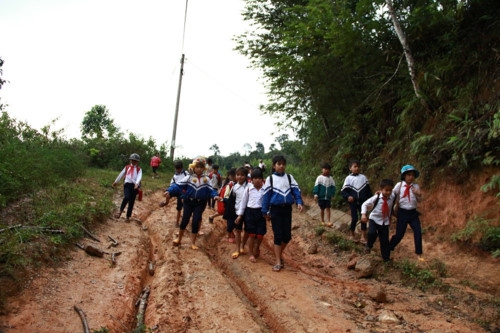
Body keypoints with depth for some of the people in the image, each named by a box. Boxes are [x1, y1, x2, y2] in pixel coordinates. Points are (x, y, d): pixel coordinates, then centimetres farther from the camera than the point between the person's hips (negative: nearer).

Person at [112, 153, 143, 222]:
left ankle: (128, 217, 13)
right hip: (127, 184, 0)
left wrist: (137, 184, -30)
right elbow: (121, 174, 21)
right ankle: (120, 211, -12)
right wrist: (116, 182, 28)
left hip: (134, 186, 0)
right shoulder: (127, 167, 13)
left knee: (131, 202, 3)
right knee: (126, 197, -25)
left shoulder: (139, 169, 5)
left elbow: (139, 177, -12)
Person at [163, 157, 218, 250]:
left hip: (200, 203, 0)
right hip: (188, 202, 0)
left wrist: (215, 195, -27)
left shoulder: (206, 179, -2)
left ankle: (193, 243, 13)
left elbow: (210, 190, -6)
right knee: (185, 220, 3)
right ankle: (179, 239, 25)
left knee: (195, 221, 0)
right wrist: (169, 191, -25)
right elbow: (178, 185, -12)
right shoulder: (189, 177, -6)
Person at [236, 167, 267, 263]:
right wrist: (240, 214, 7)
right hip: (250, 211, 0)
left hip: (261, 212, 0)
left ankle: (257, 248, 34)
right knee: (251, 234, 2)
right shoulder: (248, 189, -1)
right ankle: (252, 254, 15)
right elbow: (243, 201, 7)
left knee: (260, 234, 2)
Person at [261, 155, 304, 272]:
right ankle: (278, 262, 6)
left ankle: (280, 253, 32)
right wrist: (265, 211, -1)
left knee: (287, 235, 5)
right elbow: (266, 195, 1)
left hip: (287, 208, 2)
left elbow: (296, 190, -1)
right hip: (275, 209, -2)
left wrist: (299, 202, -19)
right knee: (278, 235, -1)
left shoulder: (290, 177, 5)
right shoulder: (270, 179, 0)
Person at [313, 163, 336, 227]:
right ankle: (322, 221, 19)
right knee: (322, 209, 8)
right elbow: (316, 186, -9)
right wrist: (315, 194, -16)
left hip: (328, 197, 2)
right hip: (321, 197, -2)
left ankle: (328, 221, -6)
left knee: (328, 208, -2)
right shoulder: (319, 178, -6)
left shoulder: (330, 178, 5)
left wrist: (332, 194, -1)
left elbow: (333, 187, 8)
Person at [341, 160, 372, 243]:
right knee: (354, 219, -2)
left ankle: (363, 237, 7)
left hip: (362, 202, 3)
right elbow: (343, 191, -6)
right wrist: (347, 196, -23)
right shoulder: (348, 178, -4)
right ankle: (352, 235, 18)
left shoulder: (363, 177, 5)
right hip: (353, 202, -3)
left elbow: (368, 189, 12)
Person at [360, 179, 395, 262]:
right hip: (374, 219, -3)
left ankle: (386, 258, 22)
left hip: (385, 221, 3)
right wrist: (363, 214, -24)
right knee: (372, 233, -27)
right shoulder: (376, 198, -16)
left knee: (385, 240, 5)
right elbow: (365, 204, -8)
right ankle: (369, 246, 4)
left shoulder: (393, 197, -9)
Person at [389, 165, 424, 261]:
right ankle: (388, 249, 24)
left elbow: (419, 200, 5)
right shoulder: (399, 185, -8)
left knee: (418, 232, -2)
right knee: (399, 234, 2)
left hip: (413, 212, 3)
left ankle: (418, 254, 13)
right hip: (402, 212, -3)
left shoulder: (416, 186, 0)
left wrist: (419, 195, -15)